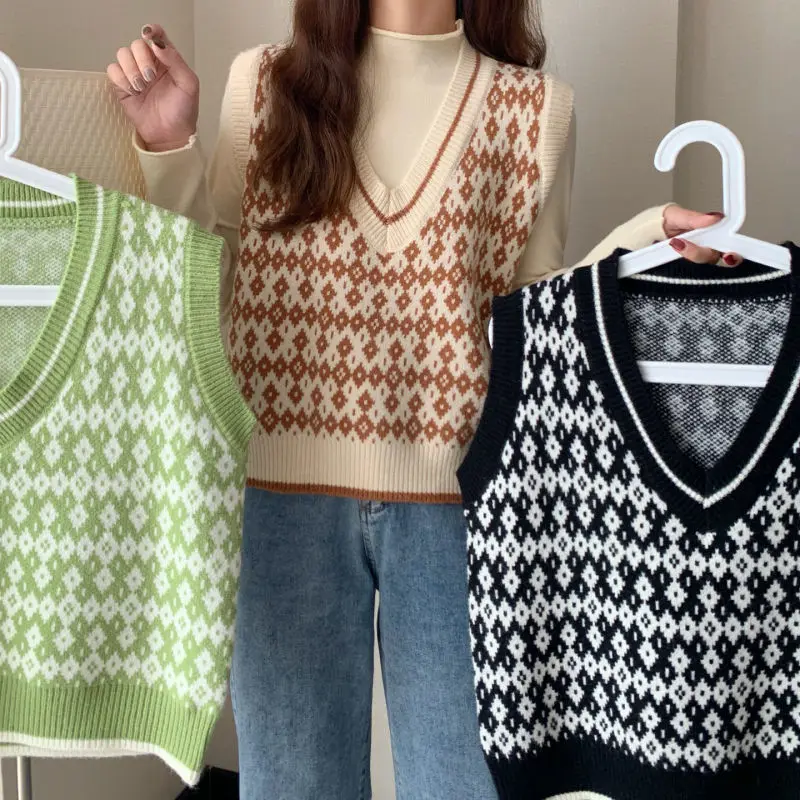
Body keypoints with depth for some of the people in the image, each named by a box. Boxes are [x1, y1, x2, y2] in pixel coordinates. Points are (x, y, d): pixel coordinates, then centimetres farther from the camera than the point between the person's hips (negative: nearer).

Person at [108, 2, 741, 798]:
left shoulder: (535, 107, 4)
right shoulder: (264, 83, 5)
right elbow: (206, 279, 6)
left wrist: (633, 248, -8)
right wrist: (168, 146, -5)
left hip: (455, 496, 0)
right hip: (286, 491, 1)